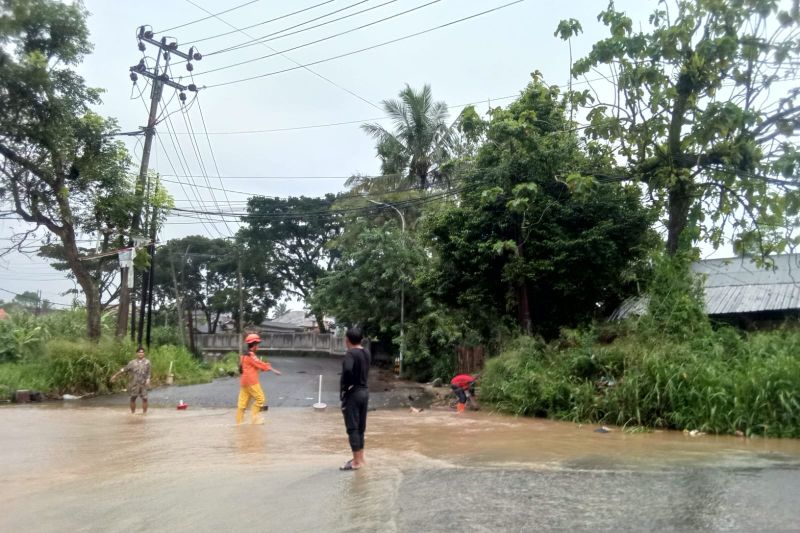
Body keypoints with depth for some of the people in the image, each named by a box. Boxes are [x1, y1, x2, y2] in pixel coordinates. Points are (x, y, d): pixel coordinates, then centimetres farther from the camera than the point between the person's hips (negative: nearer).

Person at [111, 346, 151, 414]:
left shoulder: (147, 362, 0)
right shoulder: (132, 362, 3)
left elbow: (148, 373, 0)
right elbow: (124, 369, 6)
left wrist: (148, 380, -14)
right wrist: (115, 375, 5)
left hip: (143, 384, -1)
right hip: (134, 384, 1)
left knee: (144, 398, -5)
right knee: (133, 398, 6)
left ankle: (144, 413, 6)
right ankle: (133, 413, 17)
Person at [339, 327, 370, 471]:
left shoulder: (350, 354, -17)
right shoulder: (366, 353, 8)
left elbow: (348, 370, -32)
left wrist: (344, 387, -20)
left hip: (352, 394, -8)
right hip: (364, 391, 8)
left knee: (352, 428, -1)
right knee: (360, 427, 15)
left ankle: (356, 461, 2)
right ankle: (360, 458, 23)